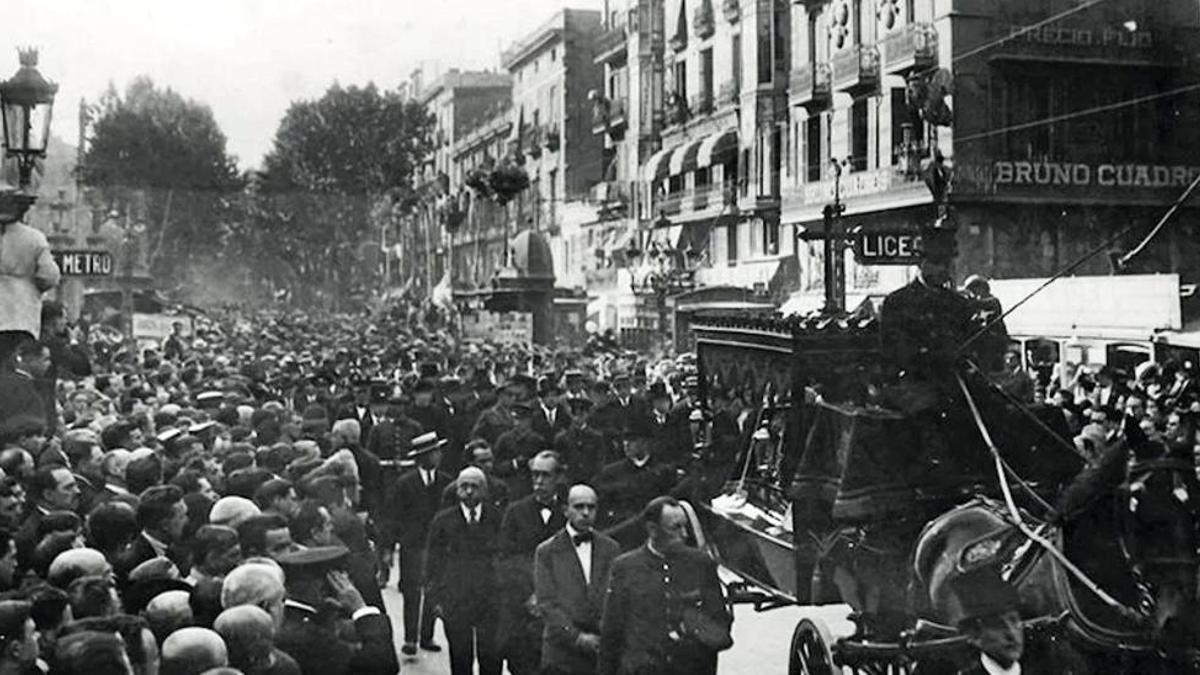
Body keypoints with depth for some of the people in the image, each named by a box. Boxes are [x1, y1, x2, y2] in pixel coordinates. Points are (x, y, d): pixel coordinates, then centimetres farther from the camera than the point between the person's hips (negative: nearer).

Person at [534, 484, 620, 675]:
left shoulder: (611, 548, 12)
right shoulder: (546, 551, 4)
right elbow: (547, 603, -3)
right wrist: (577, 637, -11)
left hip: (605, 651, 2)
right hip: (562, 654, -2)